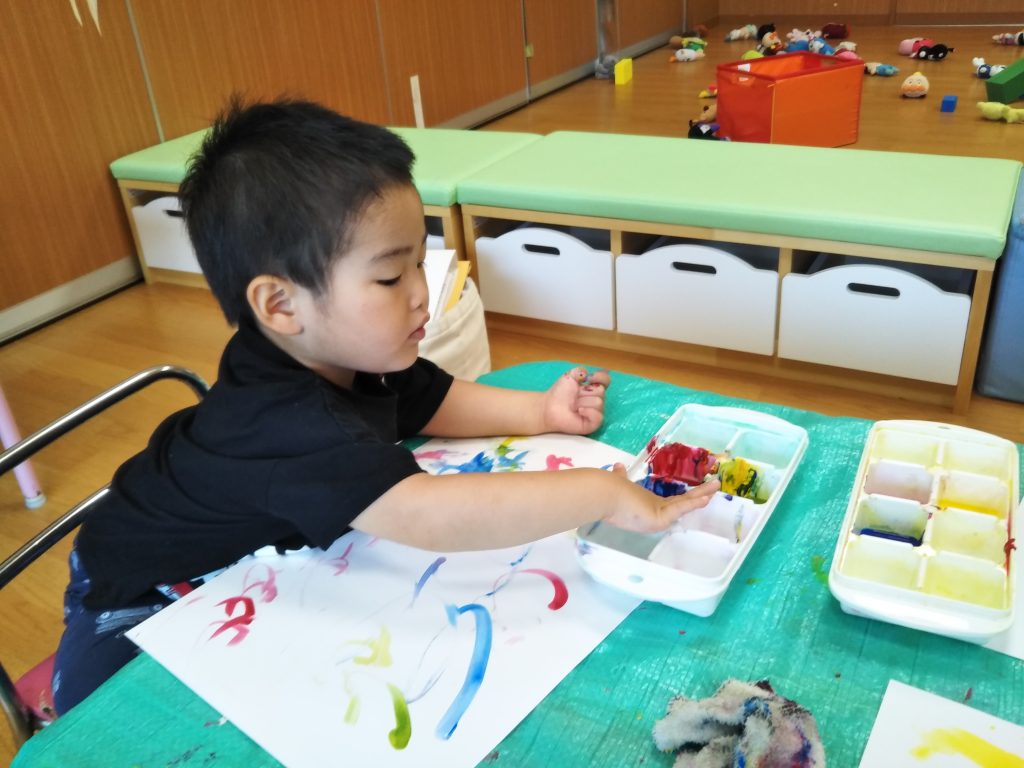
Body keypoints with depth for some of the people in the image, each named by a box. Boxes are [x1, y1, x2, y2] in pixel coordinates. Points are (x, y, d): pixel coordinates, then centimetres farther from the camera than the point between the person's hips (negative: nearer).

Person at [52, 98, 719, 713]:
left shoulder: (350, 355, -15)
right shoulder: (282, 425, -43)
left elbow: (431, 402, 2)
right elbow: (424, 515, -54)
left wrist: (541, 413, -12)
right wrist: (603, 494, -50)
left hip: (249, 572, 7)